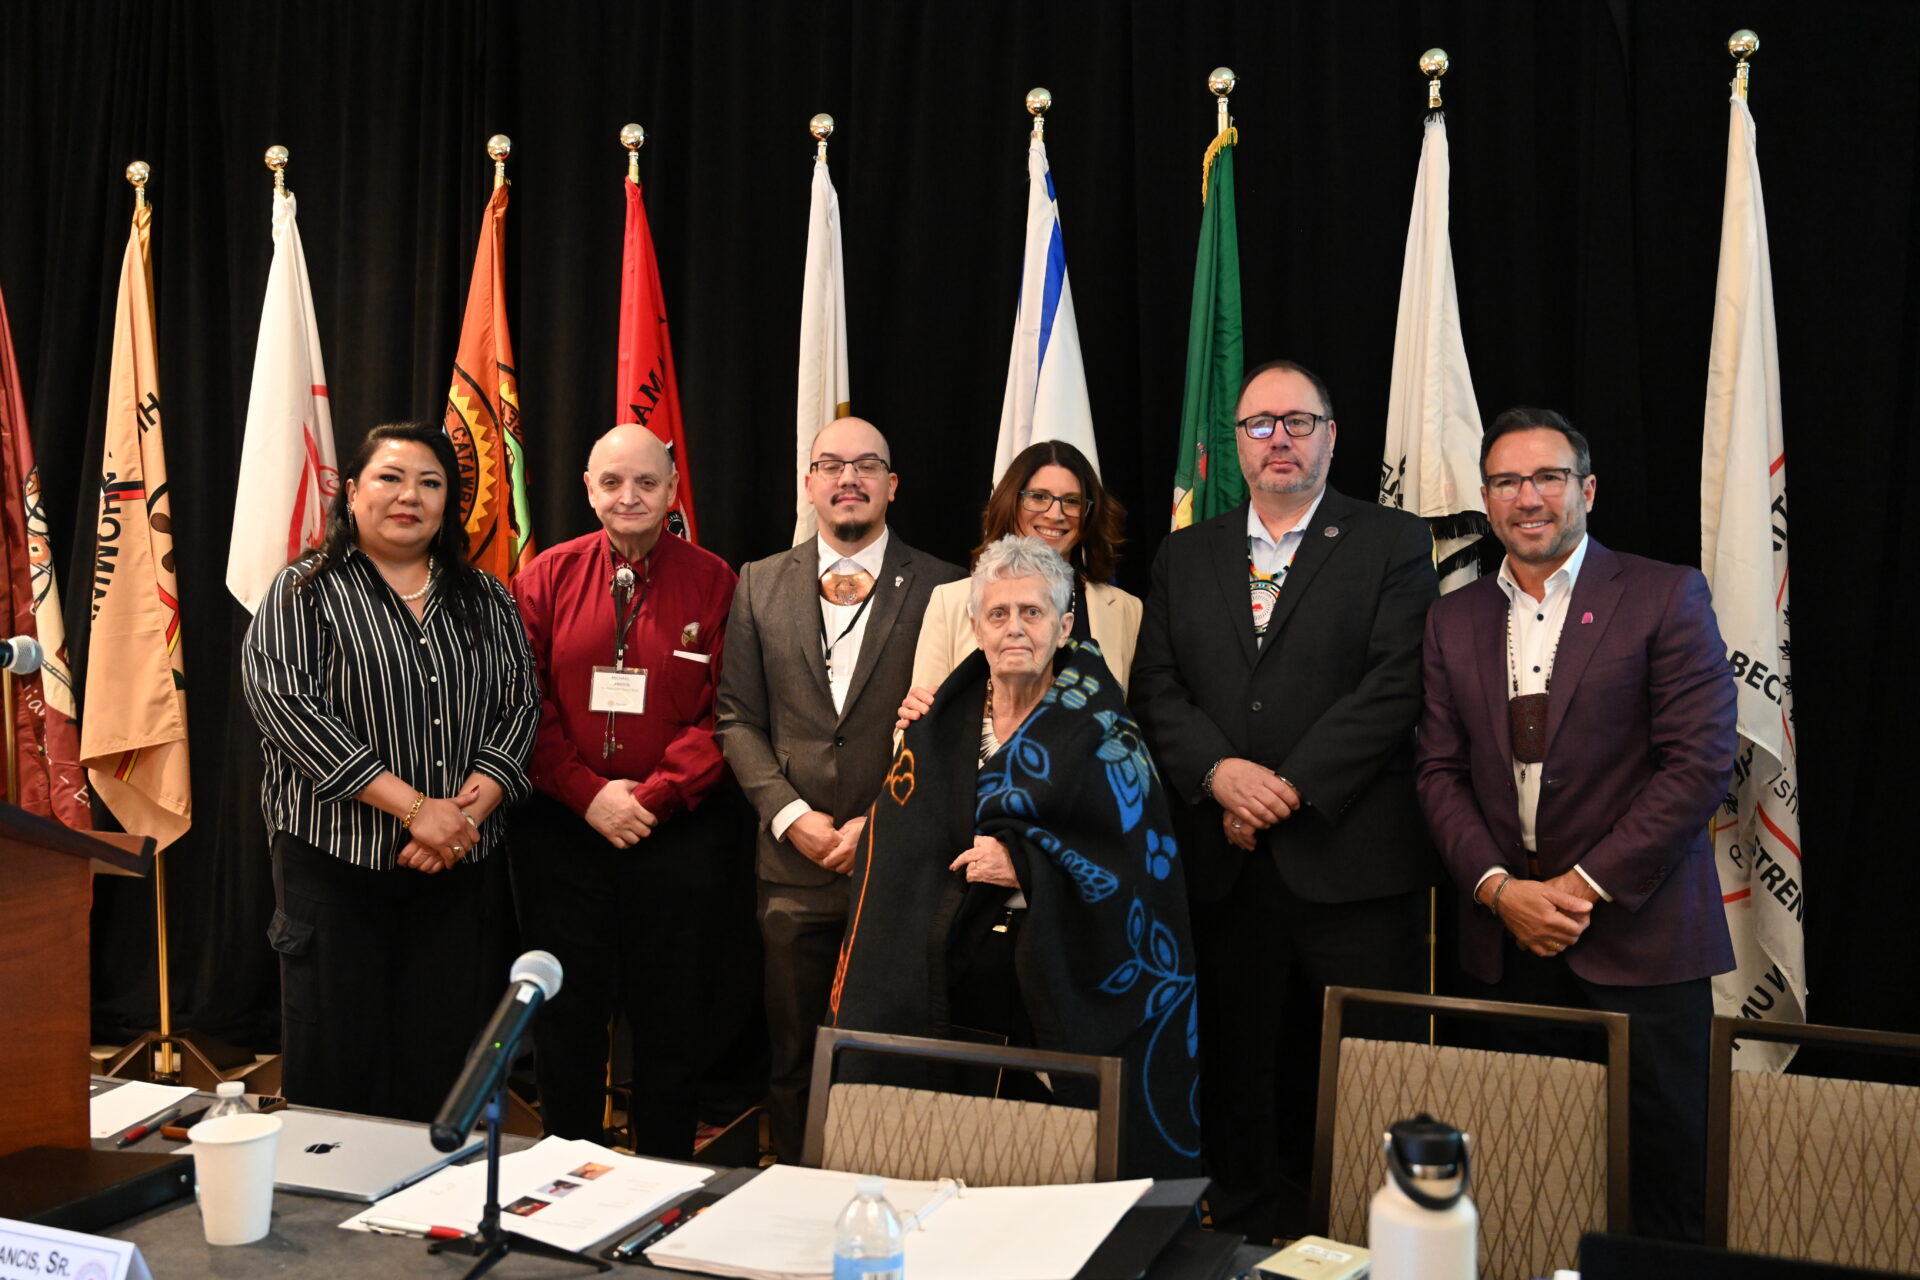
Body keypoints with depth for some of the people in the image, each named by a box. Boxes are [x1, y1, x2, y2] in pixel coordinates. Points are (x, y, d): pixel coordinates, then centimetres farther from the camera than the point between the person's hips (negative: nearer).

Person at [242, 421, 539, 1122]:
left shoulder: (486, 601, 11)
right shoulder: (305, 592, -1)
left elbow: (520, 709, 5)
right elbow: (287, 708, -12)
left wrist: (467, 809, -13)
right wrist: (414, 807, -17)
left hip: (464, 865, 3)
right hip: (337, 860, -3)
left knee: (449, 1060, 6)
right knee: (337, 1064, 4)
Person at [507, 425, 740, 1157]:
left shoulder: (713, 583, -1)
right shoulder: (547, 576, 4)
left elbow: (722, 714, -5)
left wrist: (655, 795, -14)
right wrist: (589, 795, -10)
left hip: (676, 834, -1)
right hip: (560, 830, 1)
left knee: (671, 1021, 8)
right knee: (566, 1015, 12)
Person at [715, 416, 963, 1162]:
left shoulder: (941, 588, 0)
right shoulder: (760, 585, 9)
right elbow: (737, 717, 7)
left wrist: (880, 822, -11)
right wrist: (789, 812, -6)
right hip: (796, 868, 2)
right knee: (795, 1063, 11)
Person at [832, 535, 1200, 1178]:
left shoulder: (1102, 733, -2)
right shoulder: (941, 726, 9)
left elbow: (1139, 860, -8)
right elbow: (893, 854, 13)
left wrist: (1026, 864, -16)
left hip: (1061, 995, -3)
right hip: (948, 994, 3)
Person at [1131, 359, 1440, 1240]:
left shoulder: (1392, 543, 4)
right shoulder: (1185, 556, 15)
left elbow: (1395, 686, -7)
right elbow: (1156, 688, 7)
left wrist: (1292, 786, -13)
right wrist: (1220, 771, -10)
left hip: (1351, 859, -3)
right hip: (1228, 861, 3)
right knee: (1241, 1065, 10)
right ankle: (1252, 1235, 23)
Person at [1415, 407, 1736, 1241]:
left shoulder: (1665, 597, -2)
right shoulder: (1455, 619, 11)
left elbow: (1700, 762, -8)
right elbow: (1439, 771, 8)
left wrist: (1585, 887, -12)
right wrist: (1499, 888, -7)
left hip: (1637, 931, -3)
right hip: (1506, 937, 3)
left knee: (1660, 1178, 4)